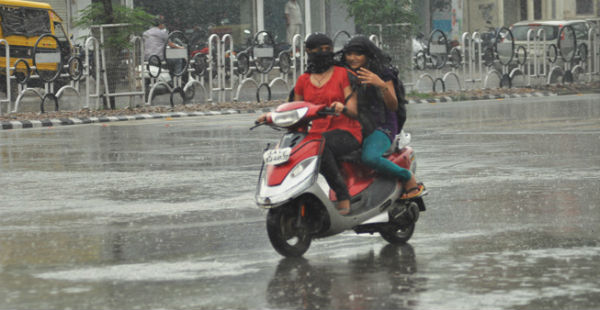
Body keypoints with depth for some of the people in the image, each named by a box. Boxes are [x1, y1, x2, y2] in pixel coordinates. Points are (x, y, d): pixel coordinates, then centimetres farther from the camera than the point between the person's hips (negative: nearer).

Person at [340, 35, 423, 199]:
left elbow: (393, 106, -7)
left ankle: (407, 177, -13)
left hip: (381, 128, -5)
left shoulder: (382, 72, -1)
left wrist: (382, 85, -24)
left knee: (369, 158, -35)